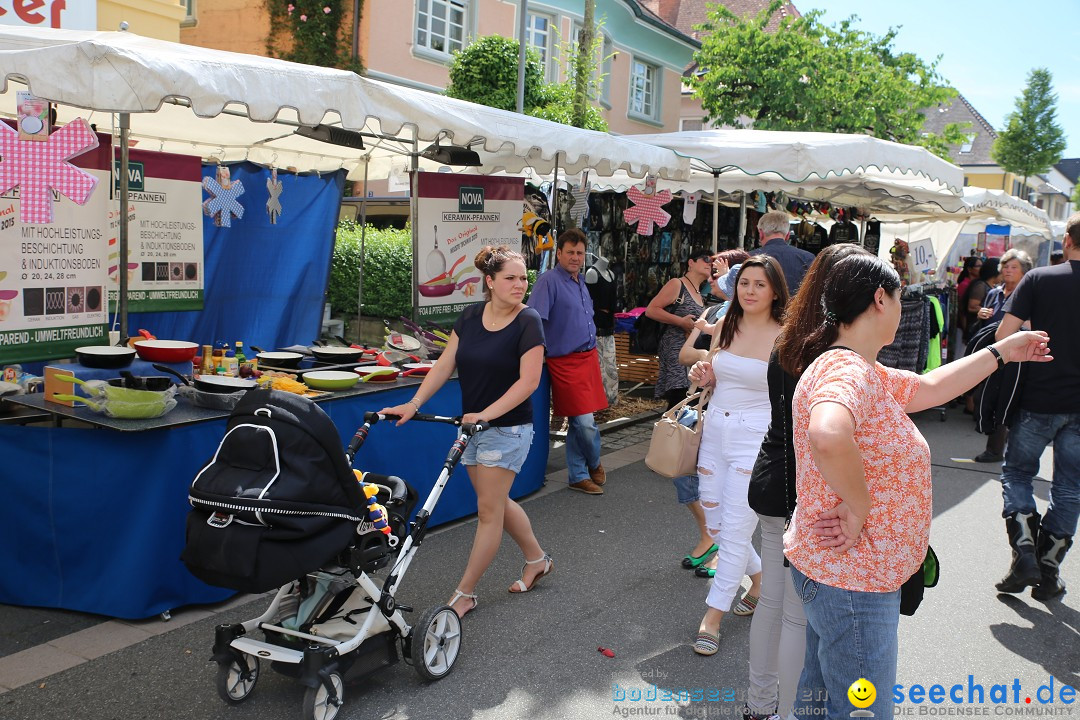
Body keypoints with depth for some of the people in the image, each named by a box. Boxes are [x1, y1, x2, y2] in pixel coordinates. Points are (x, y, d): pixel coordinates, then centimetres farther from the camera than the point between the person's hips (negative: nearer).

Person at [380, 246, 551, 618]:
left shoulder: (528, 322, -14)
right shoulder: (471, 316, 2)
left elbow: (528, 381, -19)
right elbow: (445, 364, 2)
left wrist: (486, 414, -26)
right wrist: (414, 403, -9)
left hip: (508, 428, -6)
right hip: (473, 424, 7)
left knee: (489, 510, 0)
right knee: (497, 502, 18)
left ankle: (464, 593, 10)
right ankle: (537, 559, 39)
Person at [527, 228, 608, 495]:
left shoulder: (580, 282, 16)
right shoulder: (549, 280, -12)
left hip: (588, 357, 8)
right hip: (566, 361, -8)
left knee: (579, 423, 12)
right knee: (586, 423, -8)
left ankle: (578, 476, 22)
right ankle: (594, 464, 18)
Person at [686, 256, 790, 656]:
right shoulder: (724, 327, 6)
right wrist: (702, 378, -3)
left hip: (756, 439, -6)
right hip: (715, 431, 6)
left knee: (735, 529, -5)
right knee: (715, 524, 13)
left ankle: (713, 616, 8)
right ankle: (760, 577, 39)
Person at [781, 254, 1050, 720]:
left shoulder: (865, 373, 8)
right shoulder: (847, 371, -25)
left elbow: (930, 388, 23)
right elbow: (828, 436, -47)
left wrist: (1001, 353, 32)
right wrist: (858, 510, -31)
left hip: (838, 572, 10)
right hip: (851, 581, -10)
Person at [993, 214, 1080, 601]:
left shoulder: (1039, 279, -8)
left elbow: (1004, 334, -11)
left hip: (1039, 399, -2)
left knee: (1016, 473, 14)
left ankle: (1025, 554, -1)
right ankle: (1048, 571, 16)